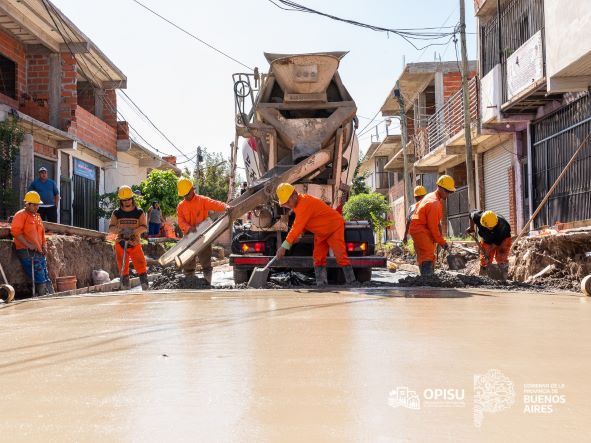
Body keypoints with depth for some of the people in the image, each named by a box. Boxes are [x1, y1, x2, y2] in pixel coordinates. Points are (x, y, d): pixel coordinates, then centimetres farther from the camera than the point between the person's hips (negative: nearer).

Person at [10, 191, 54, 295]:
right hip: (27, 252, -8)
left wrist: (44, 246, 13)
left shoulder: (37, 216, 23)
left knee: (47, 280, 3)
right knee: (41, 280, -14)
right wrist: (28, 245, -19)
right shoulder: (21, 215, -2)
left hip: (39, 252, 8)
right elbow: (15, 231, -15)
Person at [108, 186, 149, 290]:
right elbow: (111, 228, -2)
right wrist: (120, 230, -23)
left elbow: (144, 226, -8)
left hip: (135, 244, -1)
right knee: (123, 268, 5)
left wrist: (133, 231, -25)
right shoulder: (116, 213, 5)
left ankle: (145, 284, -3)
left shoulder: (139, 212, 2)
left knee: (141, 265, -9)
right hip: (120, 244, 1)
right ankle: (126, 287, 14)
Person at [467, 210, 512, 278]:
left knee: (501, 258, -17)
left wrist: (488, 251, -27)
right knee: (484, 260, 4)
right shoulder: (478, 217, -33)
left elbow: (497, 242, -30)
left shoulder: (501, 225, -40)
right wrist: (471, 228, -1)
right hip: (487, 240, 4)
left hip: (502, 239, -3)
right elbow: (471, 214, -7)